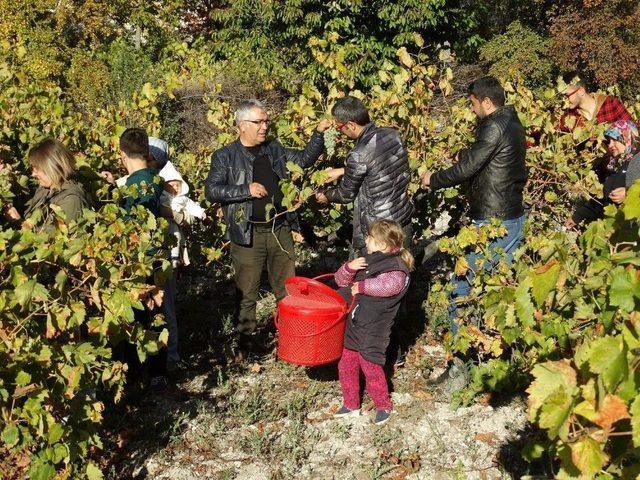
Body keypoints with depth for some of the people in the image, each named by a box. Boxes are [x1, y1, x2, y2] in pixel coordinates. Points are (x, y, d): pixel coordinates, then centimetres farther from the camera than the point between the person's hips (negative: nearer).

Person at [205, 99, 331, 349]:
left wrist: (319, 134, 2)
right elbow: (211, 190, -11)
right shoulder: (225, 156, -3)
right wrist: (246, 190, -19)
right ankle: (245, 339, 19)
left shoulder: (274, 149, 11)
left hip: (280, 230, 4)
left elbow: (305, 158, 15)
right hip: (248, 234, -4)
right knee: (247, 292, 3)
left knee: (287, 288, 13)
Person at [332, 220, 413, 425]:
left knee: (372, 370, 1)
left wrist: (361, 286, -26)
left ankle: (383, 406, 23)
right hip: (353, 326, 8)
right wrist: (349, 267, -8)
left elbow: (390, 285, -38)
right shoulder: (367, 261, 10)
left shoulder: (396, 267, -15)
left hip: (373, 332, -8)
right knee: (346, 367, 15)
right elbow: (341, 280, 14)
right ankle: (351, 404, 32)